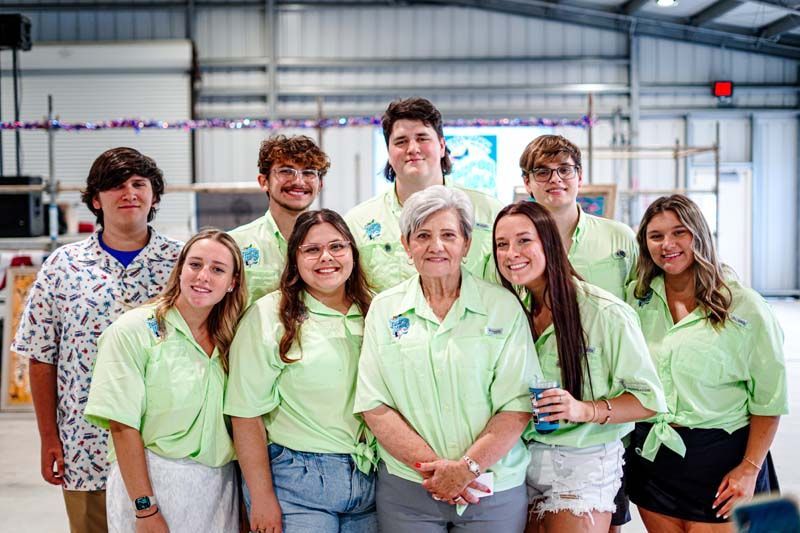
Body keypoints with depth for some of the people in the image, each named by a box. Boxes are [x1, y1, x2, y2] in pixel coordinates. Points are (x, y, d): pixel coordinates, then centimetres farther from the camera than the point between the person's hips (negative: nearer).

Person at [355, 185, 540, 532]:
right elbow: (374, 407, -3)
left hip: (494, 491, 0)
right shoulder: (384, 309, 2)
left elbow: (518, 406, -7)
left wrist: (467, 467, -16)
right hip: (406, 489, 1)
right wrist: (433, 466, -13)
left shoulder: (504, 307, -2)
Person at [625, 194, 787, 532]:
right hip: (651, 453, 4)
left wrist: (750, 468, -10)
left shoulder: (744, 307, -8)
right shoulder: (637, 296, 3)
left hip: (719, 459, -4)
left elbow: (769, 399, -6)